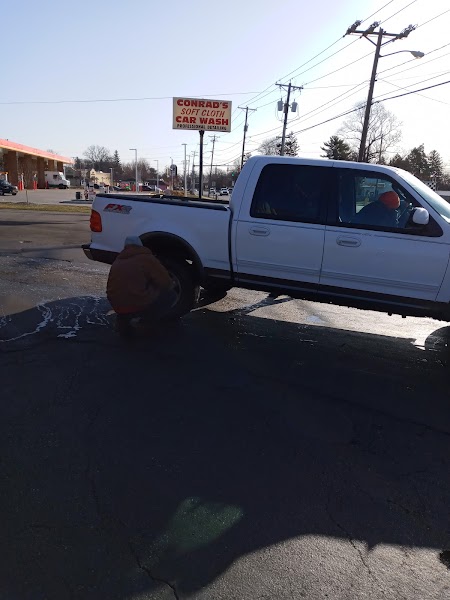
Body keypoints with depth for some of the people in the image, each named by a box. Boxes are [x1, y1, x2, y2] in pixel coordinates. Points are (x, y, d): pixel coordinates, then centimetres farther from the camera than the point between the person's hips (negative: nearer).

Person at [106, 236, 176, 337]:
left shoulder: (117, 261, 18)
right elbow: (166, 283, -3)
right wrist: (171, 285, 22)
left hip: (117, 307, 6)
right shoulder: (146, 258, -1)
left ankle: (123, 321, 18)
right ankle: (148, 320, 6)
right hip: (139, 306, -6)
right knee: (170, 295, 12)